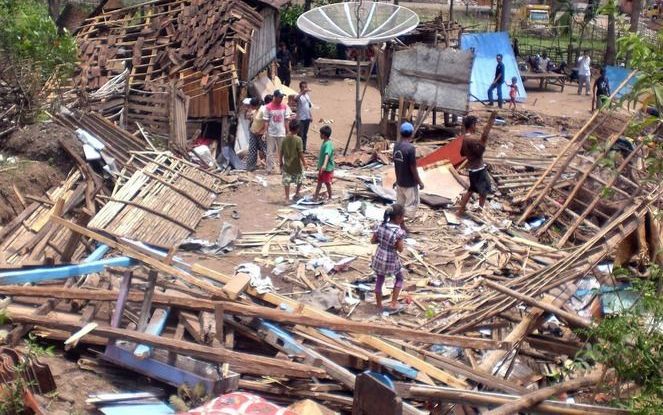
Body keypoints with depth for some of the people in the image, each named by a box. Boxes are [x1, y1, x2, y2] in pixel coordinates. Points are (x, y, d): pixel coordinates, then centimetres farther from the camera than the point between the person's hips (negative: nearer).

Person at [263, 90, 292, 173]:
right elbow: (266, 122, -4)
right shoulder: (268, 107, -7)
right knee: (270, 152, 3)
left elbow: (286, 120, 6)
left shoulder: (285, 107, 1)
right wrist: (266, 133, -8)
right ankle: (269, 169, 11)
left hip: (281, 133, 3)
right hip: (271, 133, -2)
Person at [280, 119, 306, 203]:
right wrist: (304, 162, -5)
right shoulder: (298, 139, -15)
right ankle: (297, 194, 25)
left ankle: (287, 198, 8)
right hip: (296, 165, -3)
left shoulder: (285, 139, -3)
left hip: (286, 165, 3)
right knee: (300, 180, 20)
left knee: (286, 181, 9)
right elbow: (300, 153, -16)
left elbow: (281, 152, 1)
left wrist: (281, 163, 13)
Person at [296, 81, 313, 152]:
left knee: (305, 135, 14)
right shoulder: (299, 95, -13)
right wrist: (303, 92, -50)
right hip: (301, 118, -7)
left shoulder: (307, 95, 11)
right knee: (300, 135, -5)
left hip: (307, 118, 7)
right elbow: (295, 99, -39)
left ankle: (304, 148, 23)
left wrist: (311, 116, 18)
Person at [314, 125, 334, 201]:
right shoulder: (325, 142, 6)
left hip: (327, 168, -9)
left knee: (327, 183, 3)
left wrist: (324, 165, -53)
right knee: (319, 182, 15)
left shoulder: (328, 144, -25)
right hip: (322, 167, 9)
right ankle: (316, 197, 23)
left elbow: (327, 154, -39)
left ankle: (329, 198, 18)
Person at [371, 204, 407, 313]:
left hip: (379, 258, 5)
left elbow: (373, 241, 0)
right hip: (391, 260, -5)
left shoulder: (381, 225, -7)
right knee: (399, 278, 23)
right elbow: (400, 249, -16)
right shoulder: (399, 232, -24)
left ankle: (379, 306, 30)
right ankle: (393, 303, 21)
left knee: (379, 280, 21)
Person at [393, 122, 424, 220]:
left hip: (400, 181, 7)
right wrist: (419, 182, -8)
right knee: (412, 204, 5)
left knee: (399, 205, 16)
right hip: (410, 183, -7)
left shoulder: (396, 146, 0)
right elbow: (413, 168, -19)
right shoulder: (410, 148, -22)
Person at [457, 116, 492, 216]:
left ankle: (461, 210, 23)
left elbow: (462, 153, 17)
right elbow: (479, 152, -24)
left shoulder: (465, 138, 8)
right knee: (484, 191, 7)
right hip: (478, 169, -9)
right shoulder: (472, 139, -23)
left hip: (472, 168, 9)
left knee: (471, 190, 21)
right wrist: (483, 142, -17)